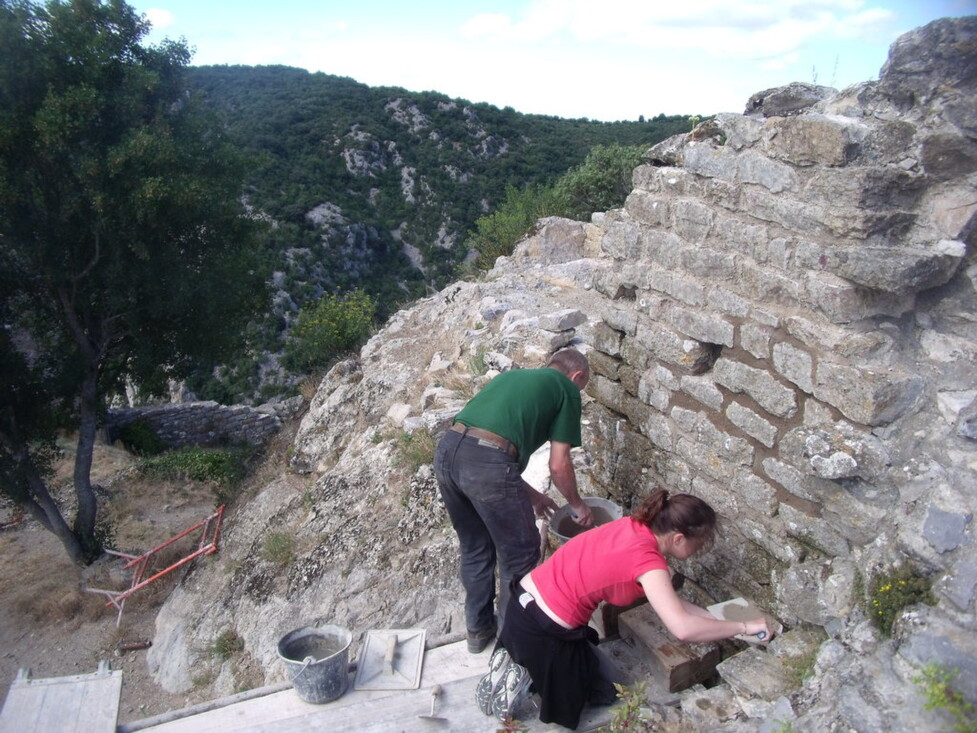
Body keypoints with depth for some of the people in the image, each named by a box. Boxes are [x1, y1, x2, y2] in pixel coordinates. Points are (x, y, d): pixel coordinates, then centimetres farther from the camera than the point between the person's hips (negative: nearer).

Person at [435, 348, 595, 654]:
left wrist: (529, 494, 37)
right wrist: (578, 506, 25)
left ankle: (479, 629, 41)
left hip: (447, 450, 8)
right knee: (520, 556, 16)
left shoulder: (512, 375, 30)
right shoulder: (566, 388, 12)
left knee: (475, 549, 26)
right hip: (487, 465, -7)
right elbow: (559, 465, 6)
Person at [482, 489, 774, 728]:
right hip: (543, 631, -8)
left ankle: (514, 667, 17)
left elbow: (666, 599, 13)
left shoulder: (632, 526, 3)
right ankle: (523, 683, 7)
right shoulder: (647, 560, -21)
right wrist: (743, 626, -16)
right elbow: (682, 628, -30)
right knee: (601, 689, 21)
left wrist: (715, 619, 10)